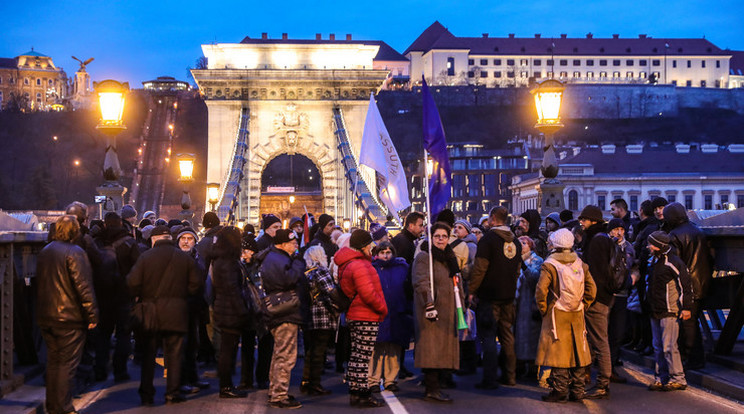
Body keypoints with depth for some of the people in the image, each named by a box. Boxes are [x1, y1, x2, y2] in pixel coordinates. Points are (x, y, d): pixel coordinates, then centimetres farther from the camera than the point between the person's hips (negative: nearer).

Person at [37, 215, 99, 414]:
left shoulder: (44, 252, 11)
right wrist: (92, 314, -13)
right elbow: (83, 286, -17)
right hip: (70, 316, -7)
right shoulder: (75, 253, -13)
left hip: (46, 317, 7)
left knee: (53, 362, 15)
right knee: (67, 364, -2)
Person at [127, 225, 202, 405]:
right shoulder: (185, 258, 2)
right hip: (176, 314, 1)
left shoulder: (145, 257, -4)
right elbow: (196, 284, 1)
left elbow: (133, 283, -8)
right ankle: (172, 393, 6)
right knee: (174, 354, 6)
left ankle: (146, 394, 8)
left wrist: (140, 296, 10)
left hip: (150, 312, -1)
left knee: (148, 354, 7)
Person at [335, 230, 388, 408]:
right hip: (366, 318, -10)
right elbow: (368, 294, -23)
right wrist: (383, 308, -10)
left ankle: (355, 393, 18)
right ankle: (361, 395, -4)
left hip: (354, 316, 10)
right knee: (363, 356, -7)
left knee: (357, 355, 13)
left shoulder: (347, 264, 15)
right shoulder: (359, 266, -19)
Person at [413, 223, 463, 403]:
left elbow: (457, 283, 25)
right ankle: (432, 389, -10)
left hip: (447, 310, 8)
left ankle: (434, 385, 10)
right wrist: (429, 305, -25)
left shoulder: (450, 258, 18)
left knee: (444, 347, 6)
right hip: (432, 310, -8)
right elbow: (421, 283, -16)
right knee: (432, 347, -10)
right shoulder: (423, 257, -6)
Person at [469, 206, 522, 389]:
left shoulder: (488, 239, -11)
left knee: (488, 337, -3)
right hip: (508, 296, 6)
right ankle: (509, 376, 16)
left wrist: (472, 291, -7)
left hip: (489, 296, -6)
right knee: (507, 336, 13)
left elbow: (479, 268, -14)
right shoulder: (515, 242, 9)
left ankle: (490, 379, -6)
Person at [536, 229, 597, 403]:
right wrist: (583, 306, 12)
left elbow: (541, 290, -17)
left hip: (557, 315, -5)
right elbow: (591, 288, 6)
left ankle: (560, 392, -1)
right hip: (577, 315, 5)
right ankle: (577, 391, 15)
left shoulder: (549, 265, -9)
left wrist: (543, 309, -5)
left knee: (558, 352, -1)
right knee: (577, 351, 11)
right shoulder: (580, 264, 6)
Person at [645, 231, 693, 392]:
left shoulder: (673, 262, -14)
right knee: (658, 347, 10)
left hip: (670, 312, -9)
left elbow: (686, 284, -14)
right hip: (656, 312, 9)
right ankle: (661, 378, 16)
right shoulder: (654, 261, 14)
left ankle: (678, 379, -2)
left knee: (669, 346, -9)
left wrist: (686, 307, -15)